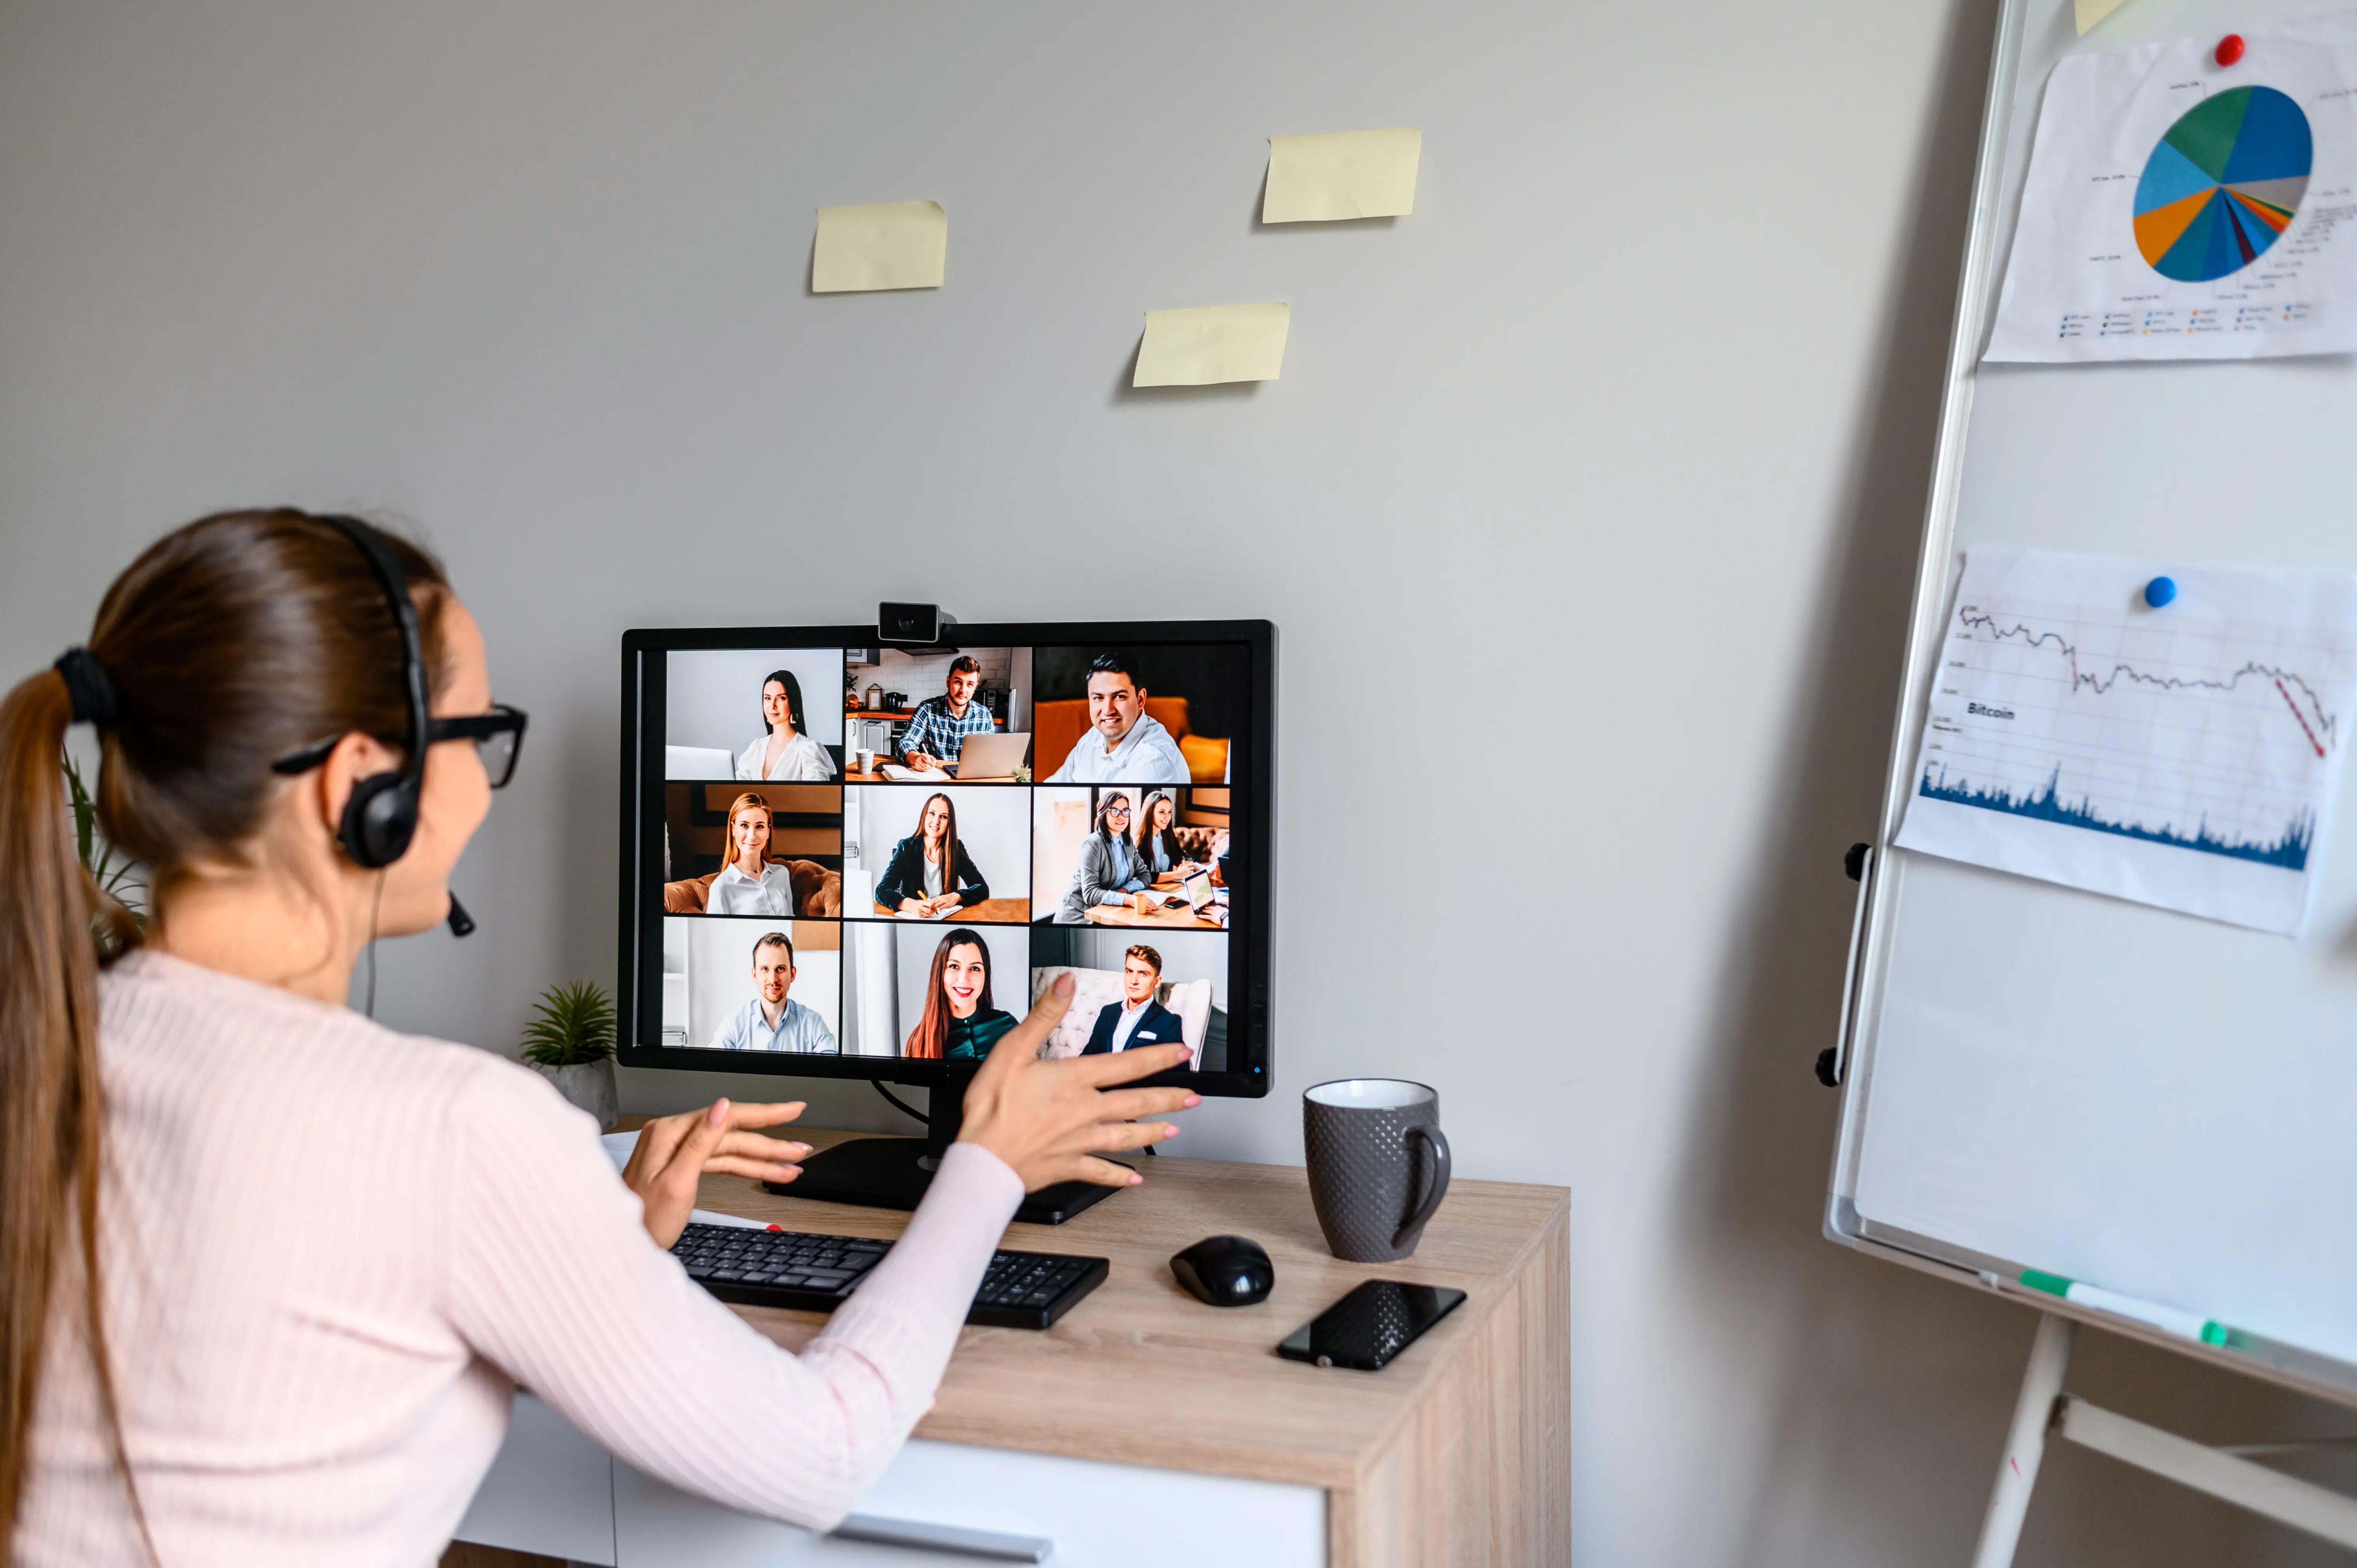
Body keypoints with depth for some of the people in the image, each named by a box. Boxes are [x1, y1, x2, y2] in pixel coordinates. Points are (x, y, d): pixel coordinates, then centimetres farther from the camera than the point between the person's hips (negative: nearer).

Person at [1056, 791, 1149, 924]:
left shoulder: (1127, 841, 5)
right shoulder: (1093, 845, -17)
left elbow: (1144, 876, 8)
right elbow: (1090, 893, -25)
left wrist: (1124, 890, -13)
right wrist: (1129, 899, -38)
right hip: (1079, 915, -7)